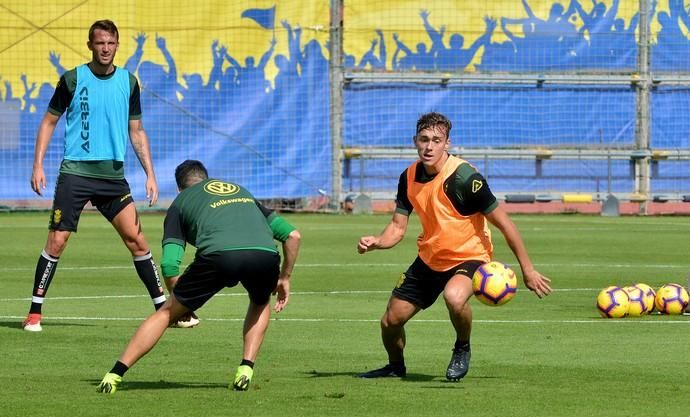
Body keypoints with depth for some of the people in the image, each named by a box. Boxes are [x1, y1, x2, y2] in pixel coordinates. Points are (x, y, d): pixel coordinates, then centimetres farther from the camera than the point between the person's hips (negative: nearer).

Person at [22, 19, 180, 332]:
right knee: (57, 241, -8)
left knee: (137, 240, 0)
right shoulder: (73, 80, -2)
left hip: (113, 175, 3)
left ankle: (164, 307, 8)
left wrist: (150, 174, 5)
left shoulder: (128, 82, 6)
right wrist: (38, 165, -3)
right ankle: (34, 313, 1)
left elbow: (136, 131, 13)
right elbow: (49, 121, 5)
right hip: (75, 172, -3)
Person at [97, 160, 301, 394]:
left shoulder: (180, 202, 29)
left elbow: (169, 265, 15)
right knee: (260, 304, 37)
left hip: (218, 254, -2)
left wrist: (183, 303, 30)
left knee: (166, 313, 17)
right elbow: (292, 235, 31)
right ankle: (246, 370, 20)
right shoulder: (242, 191, 39)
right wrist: (284, 278, 40)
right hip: (264, 255, 2)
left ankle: (114, 376, 12)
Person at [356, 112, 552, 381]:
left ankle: (462, 349, -7)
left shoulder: (464, 177, -24)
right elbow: (398, 227, 1)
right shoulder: (409, 177, -6)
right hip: (429, 258, 6)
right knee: (391, 321, 6)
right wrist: (376, 243, -22)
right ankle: (396, 366, 40)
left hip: (468, 256, -6)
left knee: (454, 297, -39)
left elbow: (503, 223, -18)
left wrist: (527, 270, -16)